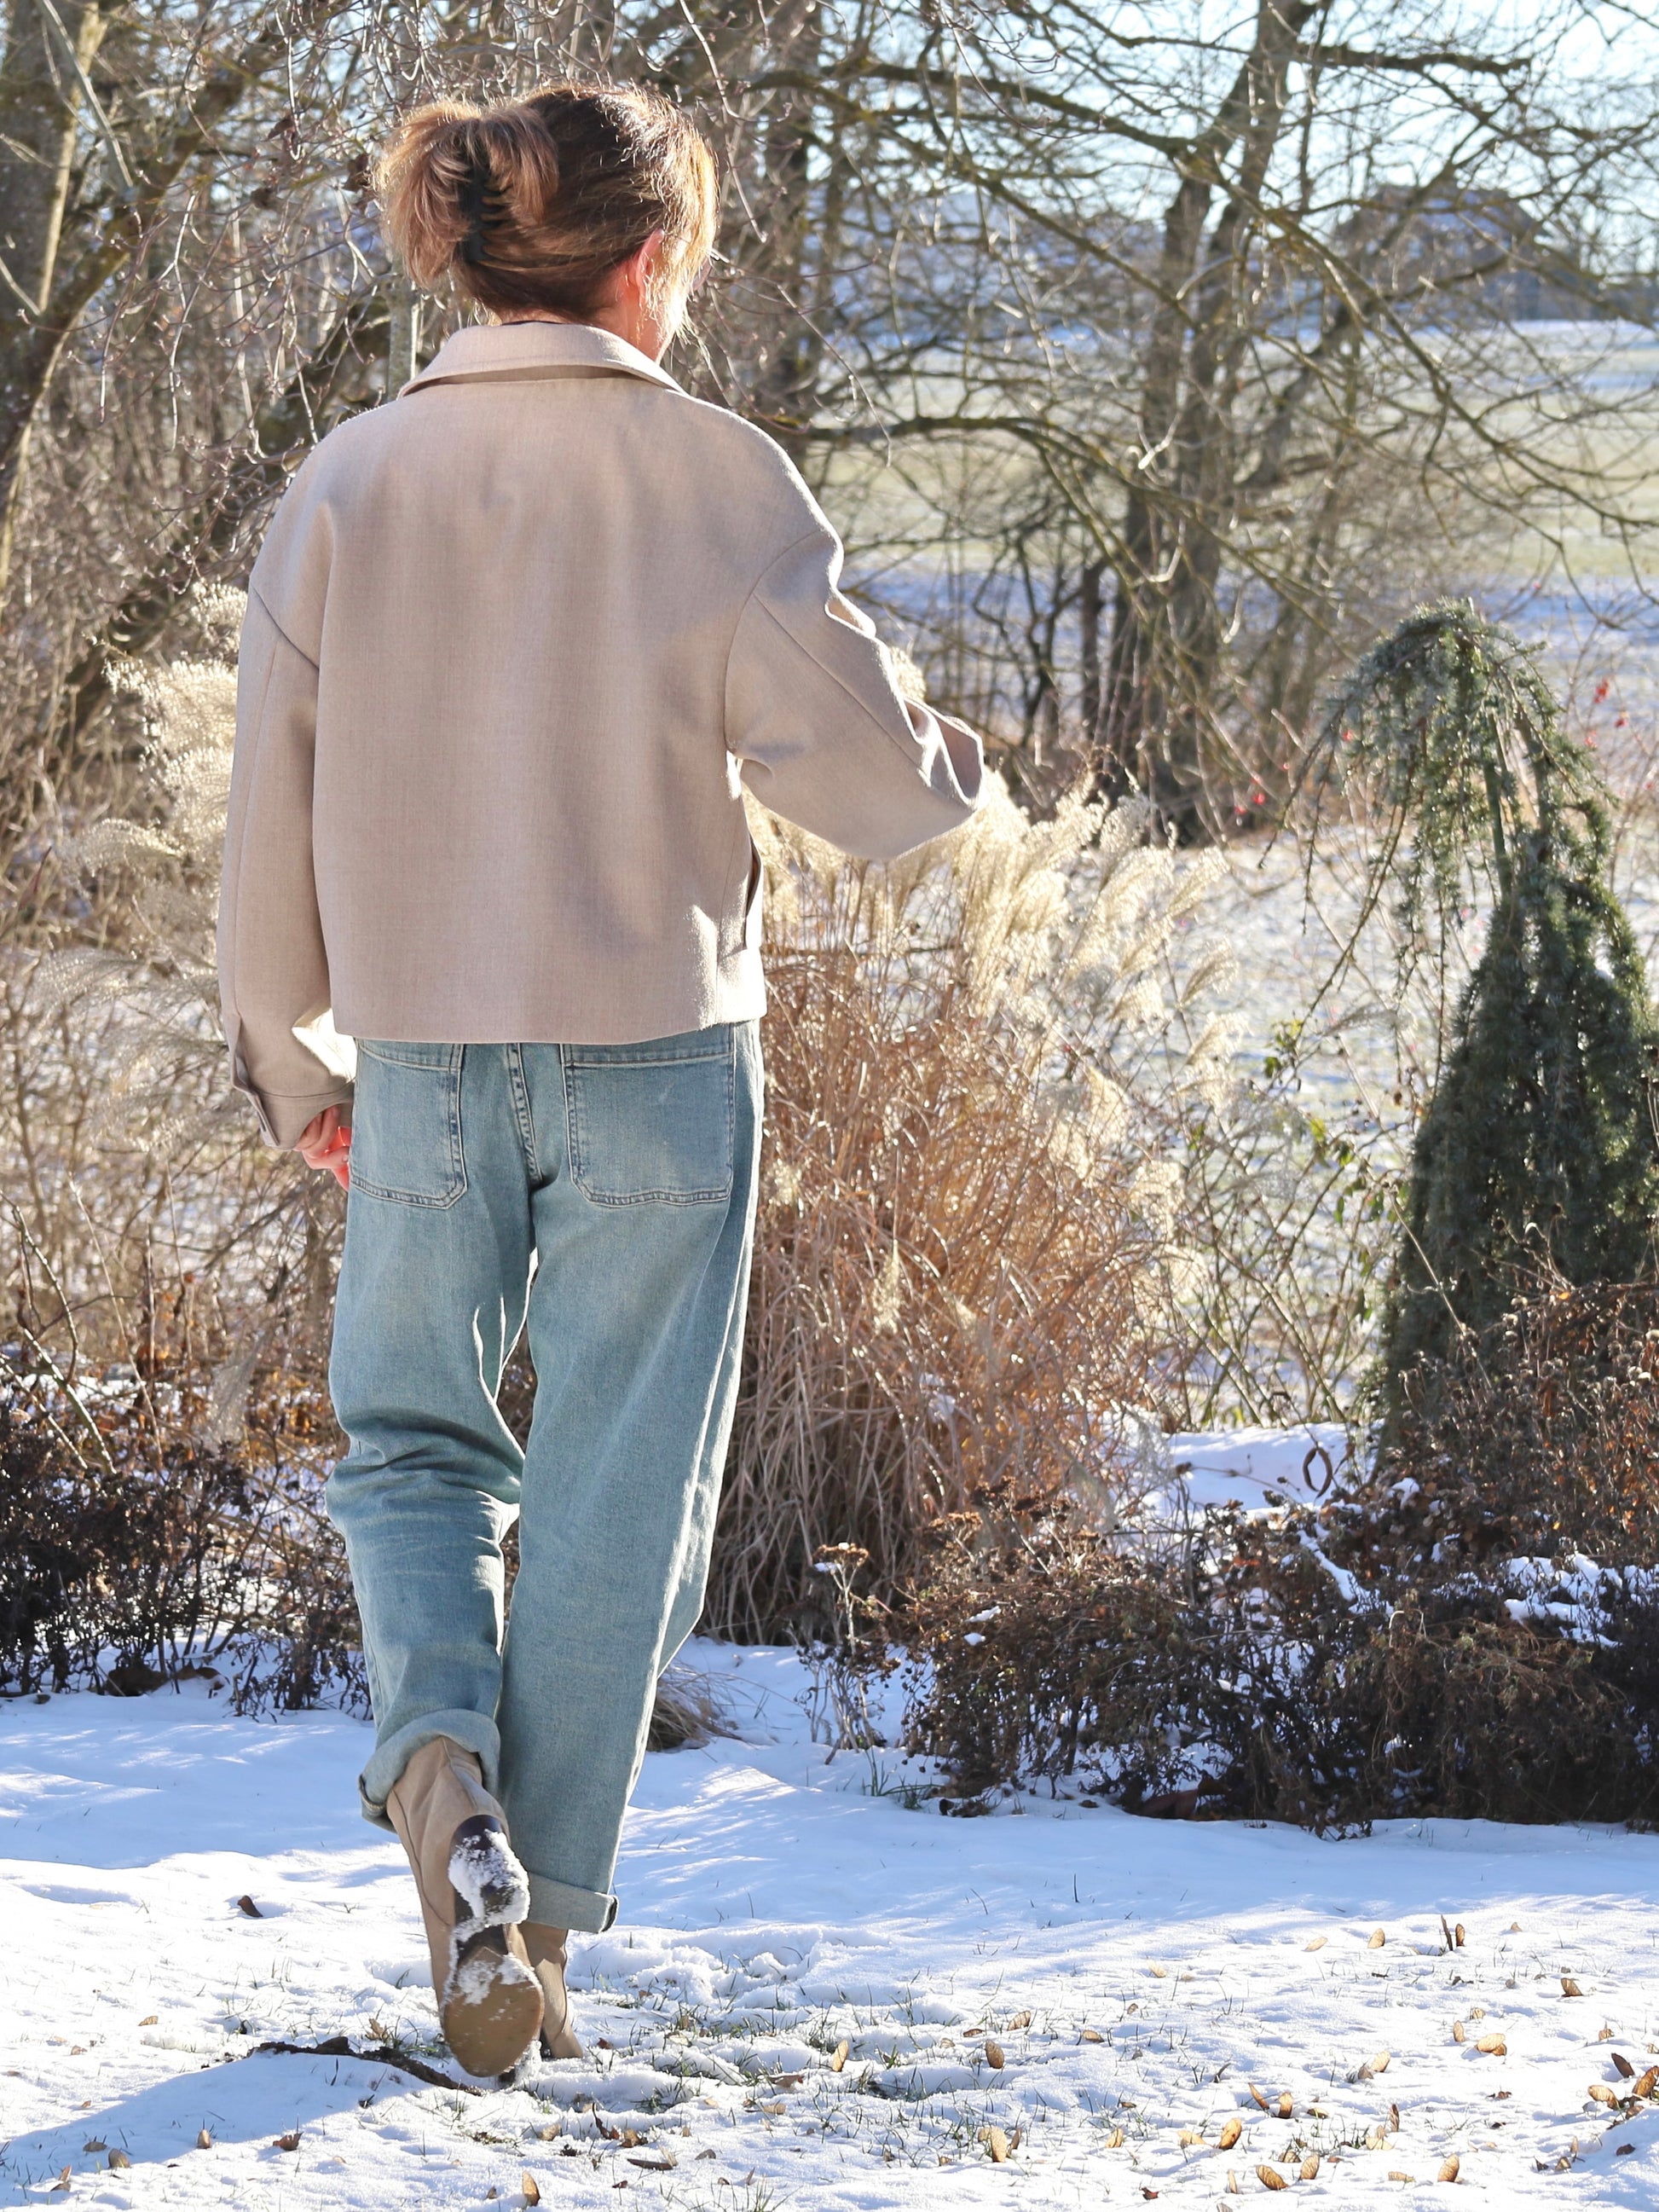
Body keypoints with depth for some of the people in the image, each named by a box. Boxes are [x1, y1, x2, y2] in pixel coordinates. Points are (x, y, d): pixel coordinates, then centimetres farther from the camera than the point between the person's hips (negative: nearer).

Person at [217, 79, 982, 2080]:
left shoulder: (349, 484, 0)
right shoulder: (715, 480, -7)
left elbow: (274, 804, 4)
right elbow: (854, 760, -8)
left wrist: (295, 1068, 16)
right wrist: (947, 771, 16)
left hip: (423, 1063, 2)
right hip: (657, 1056, -2)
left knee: (410, 1443, 19)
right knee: (614, 1492, 9)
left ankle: (440, 1768, -7)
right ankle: (534, 1925, 11)